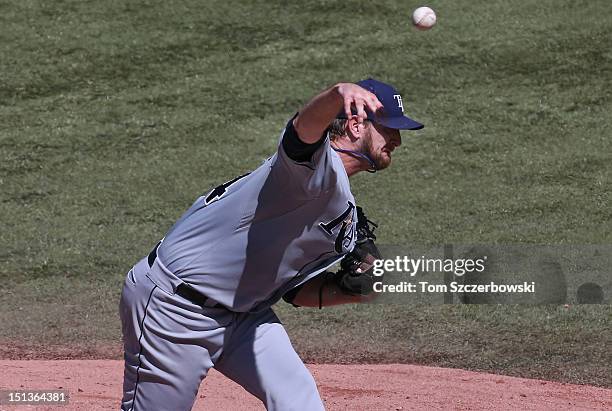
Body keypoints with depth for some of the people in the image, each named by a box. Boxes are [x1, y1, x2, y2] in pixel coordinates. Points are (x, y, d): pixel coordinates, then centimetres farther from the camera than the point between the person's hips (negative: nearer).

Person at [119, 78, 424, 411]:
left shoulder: (346, 213, 12)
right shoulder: (319, 165, -18)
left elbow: (297, 289, 16)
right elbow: (306, 127, -44)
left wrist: (349, 291, -3)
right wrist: (339, 94, -65)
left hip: (242, 312, 9)